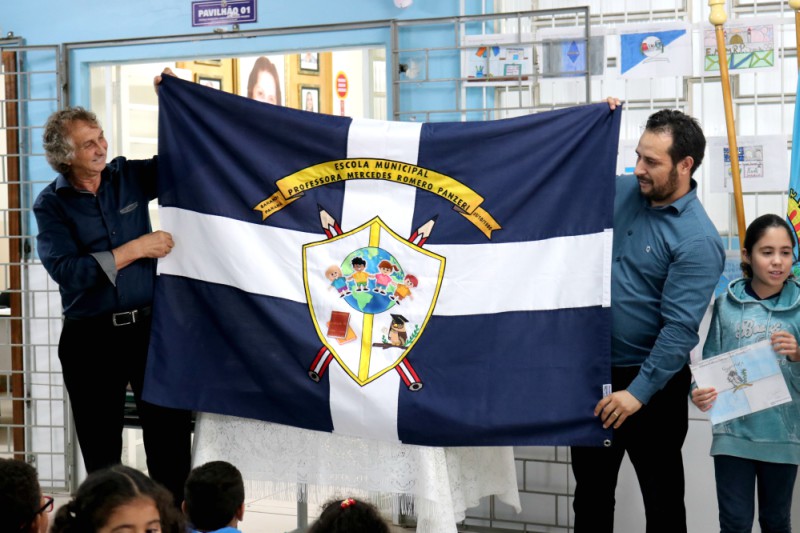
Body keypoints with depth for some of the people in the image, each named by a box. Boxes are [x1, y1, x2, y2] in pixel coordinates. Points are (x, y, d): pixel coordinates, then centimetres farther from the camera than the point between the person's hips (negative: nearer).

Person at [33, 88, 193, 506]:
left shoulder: (129, 175, 4)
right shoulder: (51, 204, -4)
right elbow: (65, 271, -17)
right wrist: (135, 249, -17)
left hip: (150, 326, 2)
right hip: (91, 338, -2)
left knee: (171, 433, 2)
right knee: (100, 444, 10)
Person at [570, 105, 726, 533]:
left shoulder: (697, 240, -19)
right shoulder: (622, 191, 0)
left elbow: (680, 328, -23)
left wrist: (639, 391, -25)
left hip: (652, 382, -6)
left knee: (662, 498, 9)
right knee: (590, 491, 18)